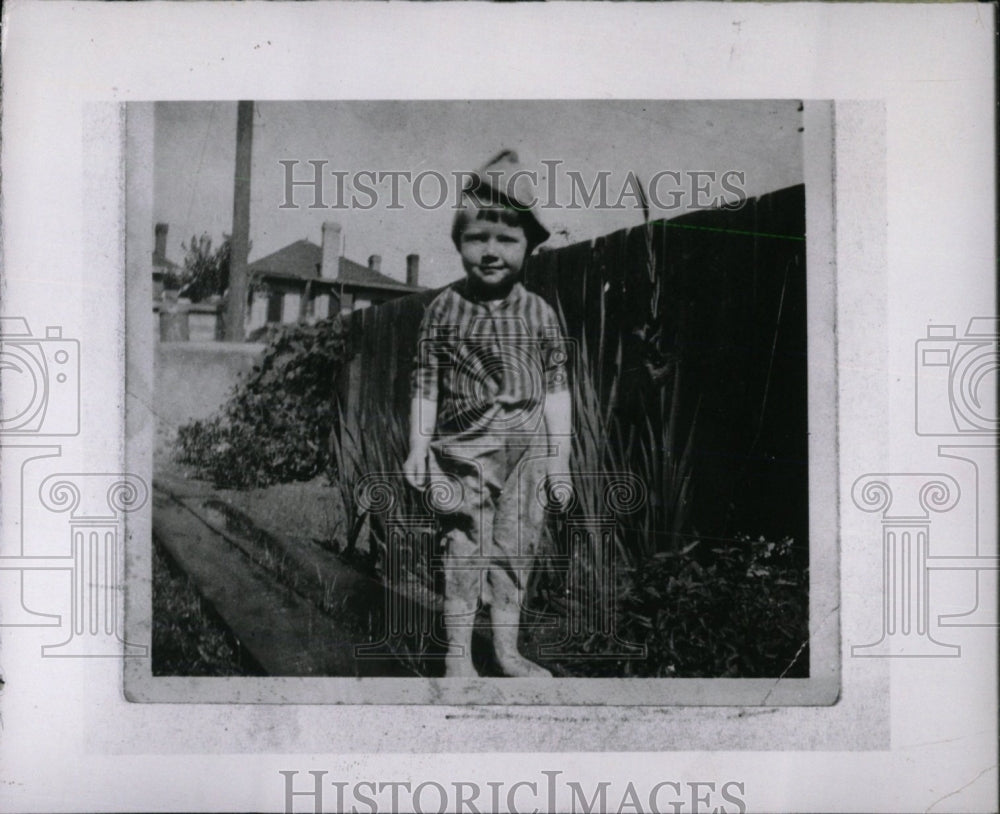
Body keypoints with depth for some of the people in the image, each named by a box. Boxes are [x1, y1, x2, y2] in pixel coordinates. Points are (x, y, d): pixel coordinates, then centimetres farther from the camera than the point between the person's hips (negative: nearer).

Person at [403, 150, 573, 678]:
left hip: (526, 453, 2)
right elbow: (426, 384, 3)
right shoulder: (445, 308, -2)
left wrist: (560, 458, 4)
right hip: (462, 450, -2)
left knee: (515, 551, 9)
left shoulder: (540, 313, 2)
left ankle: (507, 651, 23)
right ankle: (458, 658, 13)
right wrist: (418, 447, -1)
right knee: (463, 553, 2)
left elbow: (556, 389, 6)